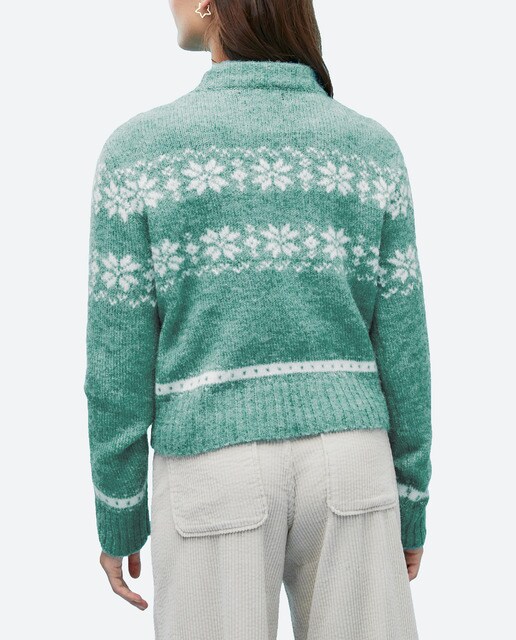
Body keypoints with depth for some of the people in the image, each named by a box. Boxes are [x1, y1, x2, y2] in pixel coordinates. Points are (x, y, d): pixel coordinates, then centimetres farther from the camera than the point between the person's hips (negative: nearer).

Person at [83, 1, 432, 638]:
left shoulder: (138, 147, -6)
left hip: (214, 474, -1)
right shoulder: (373, 147, 0)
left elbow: (119, 357, -6)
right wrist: (410, 507, 11)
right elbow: (401, 348, 0)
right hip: (345, 465, 2)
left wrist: (118, 519, 7)